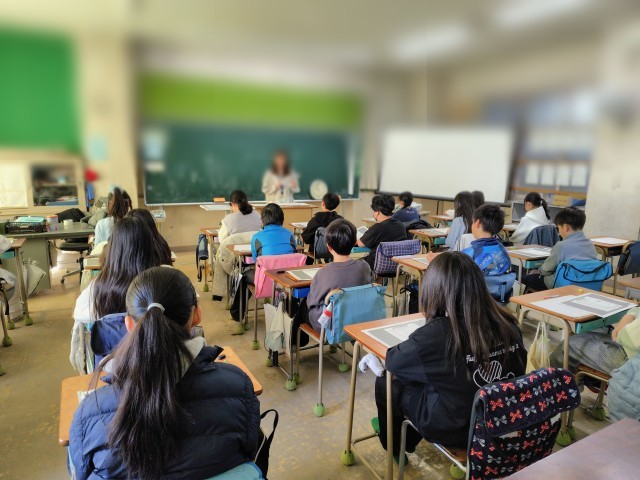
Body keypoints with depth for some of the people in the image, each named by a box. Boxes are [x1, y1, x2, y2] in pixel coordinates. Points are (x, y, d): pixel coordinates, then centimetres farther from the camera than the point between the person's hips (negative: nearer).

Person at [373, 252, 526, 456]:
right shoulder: (508, 324, -14)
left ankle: (394, 446, 42)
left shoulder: (439, 333, -31)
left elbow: (392, 361, -15)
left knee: (384, 384, 14)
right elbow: (520, 368, 6)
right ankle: (408, 440, 49)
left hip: (454, 429, -6)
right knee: (420, 380, 27)